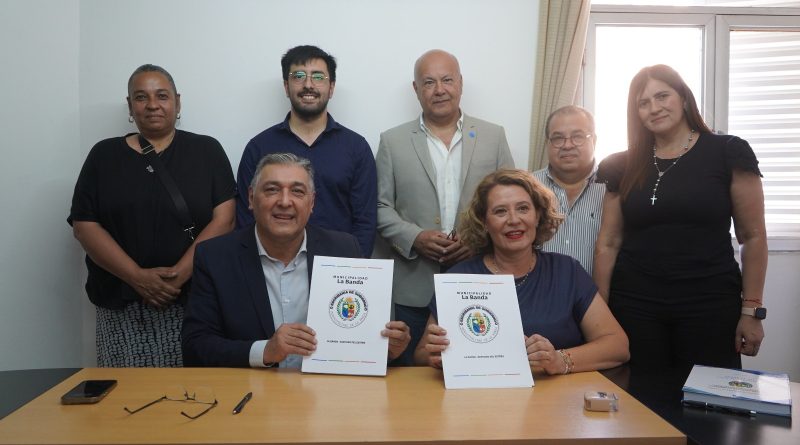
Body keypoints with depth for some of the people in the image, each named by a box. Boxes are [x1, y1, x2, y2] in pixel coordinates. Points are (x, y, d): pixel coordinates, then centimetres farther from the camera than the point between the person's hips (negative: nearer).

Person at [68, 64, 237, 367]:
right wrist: (138, 277, -10)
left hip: (195, 299, -1)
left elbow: (223, 219, -3)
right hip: (122, 306, 2)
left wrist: (180, 275, -14)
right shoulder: (104, 155, 10)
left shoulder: (206, 151, 5)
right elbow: (84, 225, 3)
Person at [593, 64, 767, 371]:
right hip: (634, 305, 2)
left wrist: (751, 310, -5)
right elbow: (608, 244, 5)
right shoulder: (622, 167, 6)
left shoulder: (728, 153, -1)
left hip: (710, 305, -1)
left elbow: (753, 236, -1)